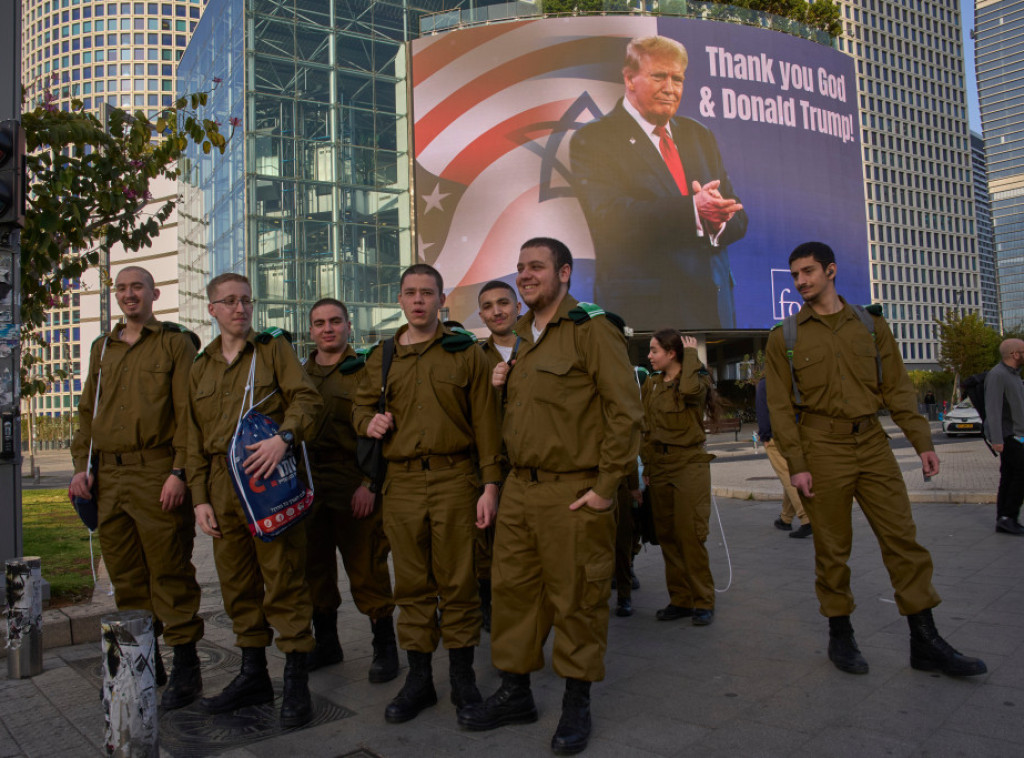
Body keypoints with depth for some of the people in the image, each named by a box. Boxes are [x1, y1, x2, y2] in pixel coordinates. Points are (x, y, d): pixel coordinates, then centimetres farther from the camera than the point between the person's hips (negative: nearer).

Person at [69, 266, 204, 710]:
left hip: (157, 475, -6)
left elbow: (187, 412, -6)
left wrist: (179, 472, -15)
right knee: (126, 577, 11)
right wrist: (82, 465, 8)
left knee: (169, 574, -2)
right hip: (109, 478, 6)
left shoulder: (175, 343, 2)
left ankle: (185, 667, 7)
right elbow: (88, 411, 21)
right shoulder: (102, 348, 20)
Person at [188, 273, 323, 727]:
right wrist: (200, 497, 7)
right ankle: (253, 675, 24)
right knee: (236, 580, 11)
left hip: (270, 476, -5)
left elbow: (306, 398, -5)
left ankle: (296, 680, 5)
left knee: (284, 577, -4)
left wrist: (283, 437, -24)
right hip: (222, 484, 5)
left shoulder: (274, 348, 6)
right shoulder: (200, 368, 17)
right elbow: (194, 438, 15)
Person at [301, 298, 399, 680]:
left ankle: (384, 645, 14)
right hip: (307, 487, 5)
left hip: (354, 487, -5)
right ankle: (326, 642, 30)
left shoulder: (364, 372, -1)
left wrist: (369, 484, -14)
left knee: (366, 569, -1)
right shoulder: (299, 376, 14)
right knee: (314, 567, 13)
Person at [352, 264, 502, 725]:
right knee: (412, 583, 9)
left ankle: (462, 677, 19)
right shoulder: (381, 358, 13)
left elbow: (484, 421, 0)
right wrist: (368, 422, -2)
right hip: (401, 483, 3)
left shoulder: (465, 352, 3)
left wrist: (490, 483, -6)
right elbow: (362, 406, 23)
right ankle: (419, 678, 23)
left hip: (454, 479, -3)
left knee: (457, 581, 3)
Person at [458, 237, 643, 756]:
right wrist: (500, 385, 5)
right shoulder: (520, 338, 16)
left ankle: (576, 704, 23)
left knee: (577, 600, 4)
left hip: (573, 493, -7)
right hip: (519, 489, 7)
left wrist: (605, 486, -15)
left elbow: (624, 410, -13)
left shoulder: (592, 328, -8)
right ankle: (515, 692, 29)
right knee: (512, 588, 12)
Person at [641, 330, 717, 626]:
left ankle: (702, 601, 6)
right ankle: (680, 599, 18)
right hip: (660, 466, 6)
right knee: (667, 535, 8)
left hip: (690, 465, -6)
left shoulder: (698, 379, -5)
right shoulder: (651, 384, 12)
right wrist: (647, 466, 13)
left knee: (691, 534, -7)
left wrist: (691, 354, -16)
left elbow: (690, 389, -31)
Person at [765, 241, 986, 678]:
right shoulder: (785, 337, 2)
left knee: (902, 538, 3)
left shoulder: (870, 325, 9)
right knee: (832, 548, 3)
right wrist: (796, 464, -8)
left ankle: (925, 642, 13)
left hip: (872, 444, 3)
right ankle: (840, 637, 18)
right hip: (822, 447, -2)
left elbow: (897, 388, 10)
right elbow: (780, 405, -2)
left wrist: (922, 441, 2)